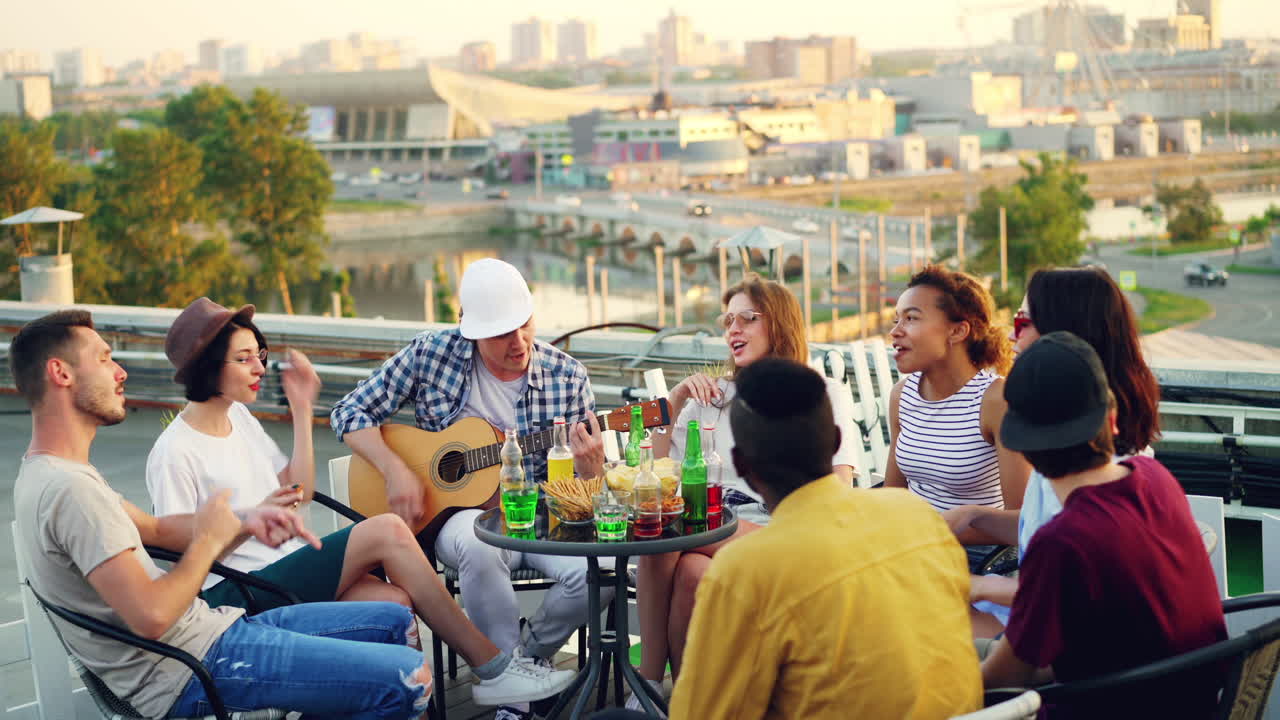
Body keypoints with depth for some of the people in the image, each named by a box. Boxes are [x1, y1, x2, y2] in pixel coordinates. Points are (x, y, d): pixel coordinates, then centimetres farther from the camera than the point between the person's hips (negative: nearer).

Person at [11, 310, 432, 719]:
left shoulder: (44, 473, 12)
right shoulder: (70, 488, -23)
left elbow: (152, 528, 21)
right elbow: (151, 616, -28)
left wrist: (243, 520, 5)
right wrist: (208, 542, -11)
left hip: (207, 626, 11)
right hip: (188, 673, -11)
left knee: (395, 623, 14)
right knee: (409, 679, -19)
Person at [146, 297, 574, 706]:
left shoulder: (237, 415, 13)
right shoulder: (174, 453, -12)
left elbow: (300, 490, 15)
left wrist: (301, 408, 9)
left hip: (284, 567, 8)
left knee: (395, 600, -20)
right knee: (387, 531, -19)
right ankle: (495, 668, -11)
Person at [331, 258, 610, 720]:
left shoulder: (567, 377, -1)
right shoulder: (432, 354, -3)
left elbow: (589, 488, 4)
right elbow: (351, 413, 2)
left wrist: (591, 469, -21)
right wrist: (396, 470, -13)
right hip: (460, 510, -1)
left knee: (603, 568, -29)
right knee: (479, 547, -39)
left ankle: (532, 651, 4)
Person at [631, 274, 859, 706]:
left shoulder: (825, 395, 11)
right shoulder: (712, 396, 22)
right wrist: (674, 400, 4)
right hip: (712, 532, 3)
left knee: (694, 569, -35)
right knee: (693, 570, -35)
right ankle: (650, 683, -27)